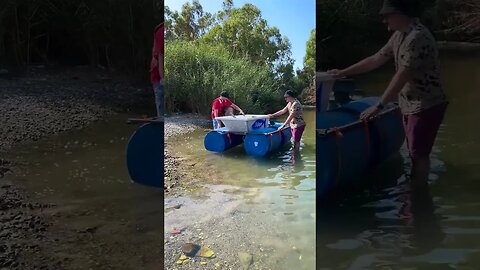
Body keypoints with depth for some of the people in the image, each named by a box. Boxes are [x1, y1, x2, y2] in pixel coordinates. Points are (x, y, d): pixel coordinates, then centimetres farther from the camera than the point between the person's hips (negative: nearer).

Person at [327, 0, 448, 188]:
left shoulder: (418, 37, -22)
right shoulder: (399, 36, 8)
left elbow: (402, 76, -27)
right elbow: (376, 60, 14)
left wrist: (379, 106, -27)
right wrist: (344, 72, 13)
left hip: (426, 105, -9)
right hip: (410, 105, 9)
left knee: (419, 153, -2)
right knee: (415, 152, 15)